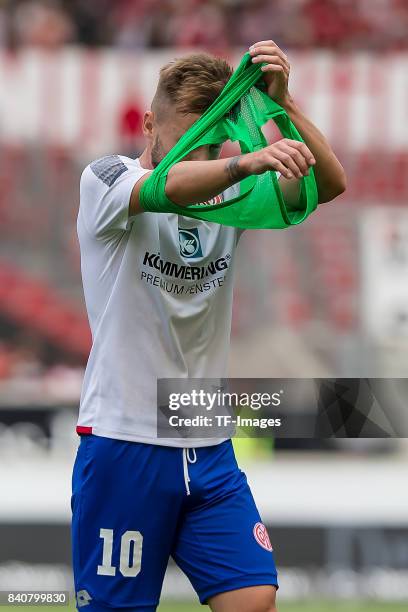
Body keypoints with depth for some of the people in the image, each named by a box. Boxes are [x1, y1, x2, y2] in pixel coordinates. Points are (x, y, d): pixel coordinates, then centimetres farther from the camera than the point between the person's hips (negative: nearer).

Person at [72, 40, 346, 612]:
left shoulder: (227, 193, 7)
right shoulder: (105, 180, -5)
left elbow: (329, 184, -7)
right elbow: (166, 186, -29)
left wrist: (282, 102, -24)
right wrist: (249, 159, -48)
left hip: (208, 449, 4)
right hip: (124, 442, -4)